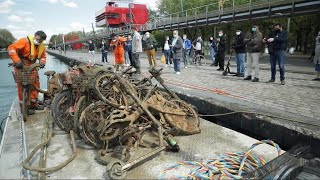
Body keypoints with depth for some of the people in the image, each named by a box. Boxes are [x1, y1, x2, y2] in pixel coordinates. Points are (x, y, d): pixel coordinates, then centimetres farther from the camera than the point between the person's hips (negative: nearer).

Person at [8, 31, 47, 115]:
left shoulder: (42, 46, -1)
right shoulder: (25, 41, -20)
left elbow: (43, 56, 7)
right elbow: (11, 48, -26)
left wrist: (42, 62, -17)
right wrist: (17, 60, -37)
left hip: (31, 66, 6)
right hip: (21, 65, -6)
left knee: (35, 83, 5)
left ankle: (34, 103, 17)